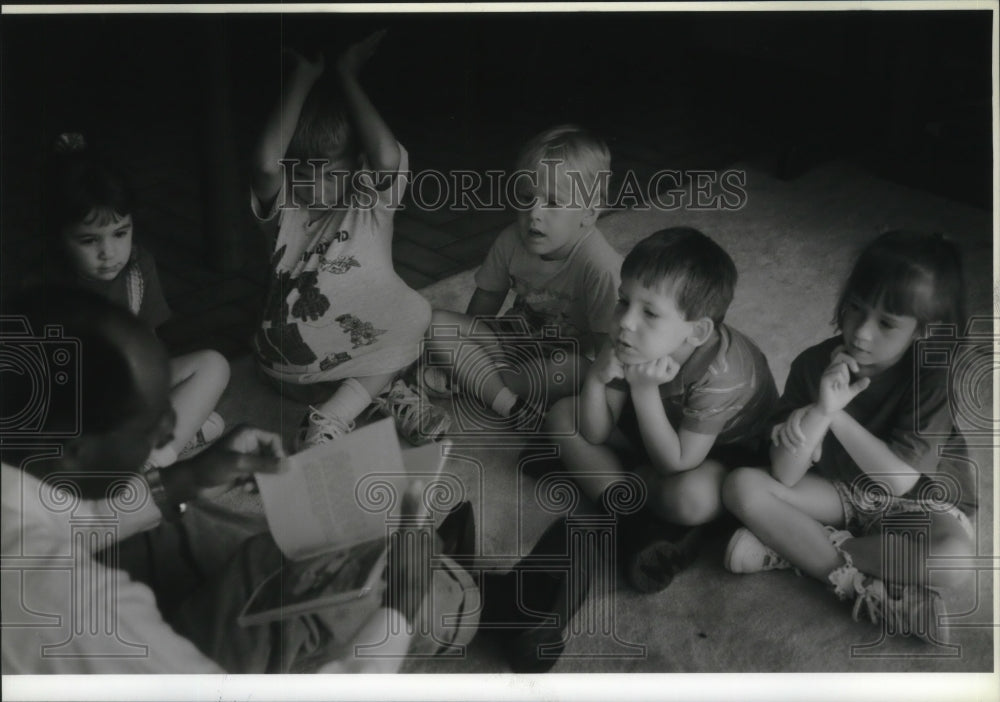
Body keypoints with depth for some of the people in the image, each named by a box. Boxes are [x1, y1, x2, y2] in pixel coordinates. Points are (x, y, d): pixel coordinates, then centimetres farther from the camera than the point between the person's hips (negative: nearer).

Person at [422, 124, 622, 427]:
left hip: (568, 357, -5)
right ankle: (511, 405, -26)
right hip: (516, 340, 5)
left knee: (573, 370, -40)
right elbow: (486, 298, 4)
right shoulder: (512, 241, -11)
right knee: (438, 322, -15)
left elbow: (607, 347, -25)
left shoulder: (601, 266, -27)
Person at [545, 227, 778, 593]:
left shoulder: (721, 375, -36)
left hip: (726, 455, -6)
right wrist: (596, 378, -34)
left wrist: (644, 389, -41)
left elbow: (675, 464, -32)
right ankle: (639, 521, -17)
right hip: (662, 430, 6)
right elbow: (594, 434, -14)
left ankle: (608, 480, -10)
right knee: (562, 415, -8)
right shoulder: (634, 344, -20)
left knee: (693, 496, -40)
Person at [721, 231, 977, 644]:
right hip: (839, 490, 2)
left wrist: (835, 414, -31)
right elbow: (784, 477, -22)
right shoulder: (814, 364, -18)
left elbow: (899, 480, -26)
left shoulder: (934, 377, -22)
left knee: (953, 558, -36)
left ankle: (796, 548, -21)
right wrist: (820, 411, -39)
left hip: (919, 500, -2)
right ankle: (864, 587, -23)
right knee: (742, 486, -21)